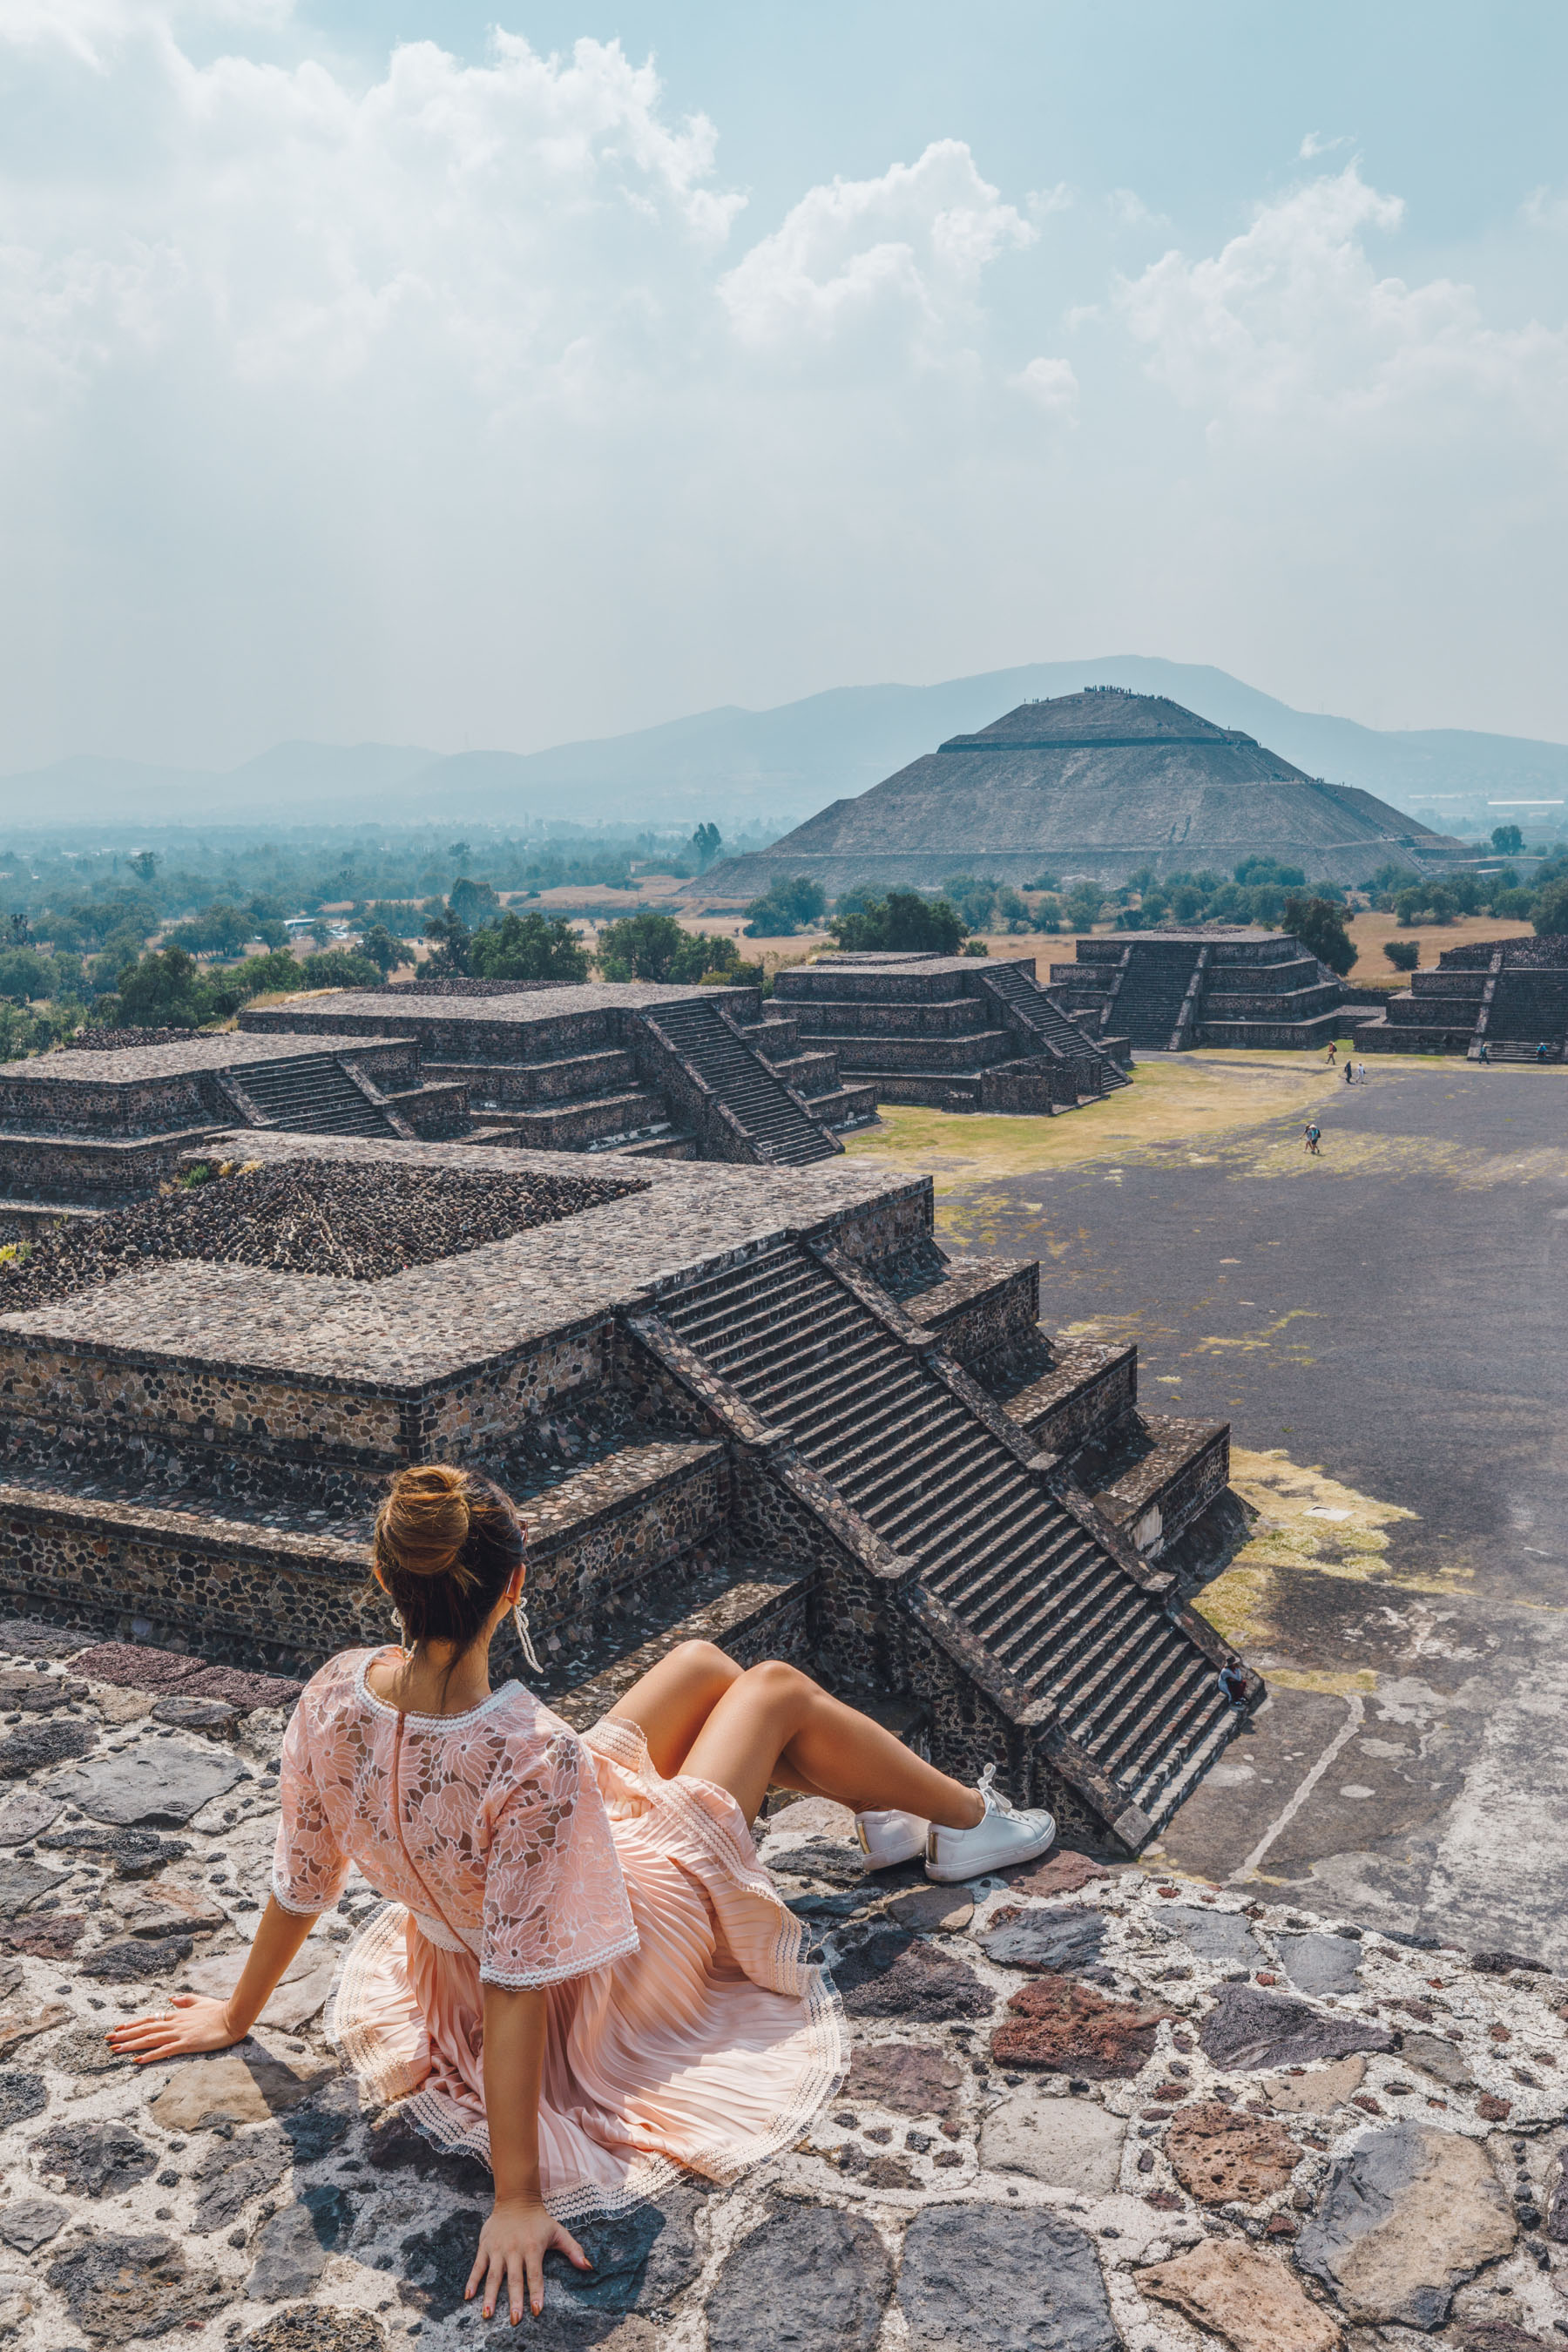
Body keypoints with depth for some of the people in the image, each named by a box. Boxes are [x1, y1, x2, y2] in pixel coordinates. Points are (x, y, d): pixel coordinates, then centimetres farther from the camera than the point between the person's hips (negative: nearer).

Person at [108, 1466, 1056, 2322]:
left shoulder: (335, 1696, -24)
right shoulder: (536, 1757, -42)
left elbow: (302, 1882, -10)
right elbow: (516, 1990, -34)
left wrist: (236, 2016, 8)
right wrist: (517, 2199, -24)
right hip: (598, 1978, -6)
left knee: (703, 1662, 19)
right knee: (779, 1689, 9)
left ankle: (878, 1821, 44)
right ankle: (970, 1821, 36)